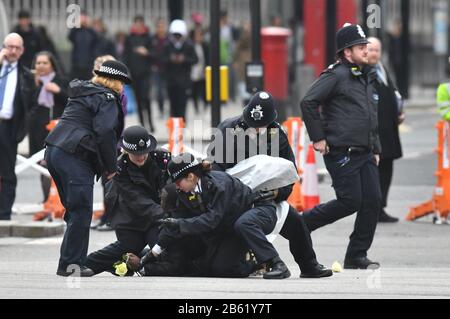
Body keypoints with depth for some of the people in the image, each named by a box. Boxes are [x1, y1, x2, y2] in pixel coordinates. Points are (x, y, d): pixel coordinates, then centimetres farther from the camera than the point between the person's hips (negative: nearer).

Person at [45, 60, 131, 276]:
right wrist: (111, 166, -6)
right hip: (75, 157, -9)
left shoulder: (82, 94, 24)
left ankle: (72, 262, 13)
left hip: (54, 151, 9)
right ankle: (71, 264, -6)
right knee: (81, 212, -5)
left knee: (75, 210, 14)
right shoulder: (107, 99, -3)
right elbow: (105, 132, -15)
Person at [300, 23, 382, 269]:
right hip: (341, 154, -8)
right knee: (350, 201, -12)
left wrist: (376, 149, 21)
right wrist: (317, 138, -14)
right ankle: (302, 224, 7)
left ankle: (356, 257, 4)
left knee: (372, 201, -2)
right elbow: (308, 102, -16)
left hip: (365, 154, 8)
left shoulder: (367, 79, 20)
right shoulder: (336, 75, -9)